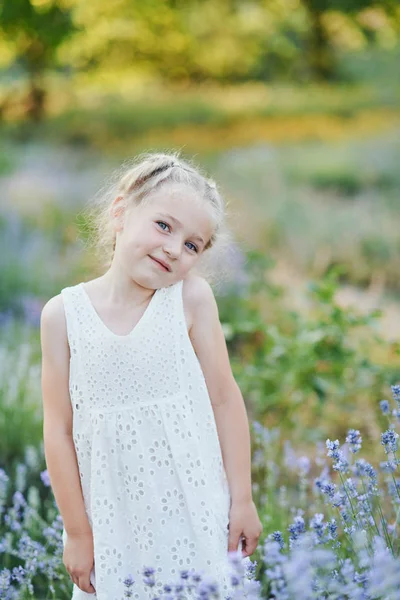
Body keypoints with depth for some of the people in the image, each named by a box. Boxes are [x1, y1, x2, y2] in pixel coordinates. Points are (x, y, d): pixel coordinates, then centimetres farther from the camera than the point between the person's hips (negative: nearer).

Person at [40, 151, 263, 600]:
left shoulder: (191, 298, -8)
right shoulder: (64, 314, -6)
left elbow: (224, 399, -2)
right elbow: (59, 430, -3)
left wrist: (242, 499, 1)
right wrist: (77, 532, -1)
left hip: (195, 509, 0)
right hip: (114, 519, 0)